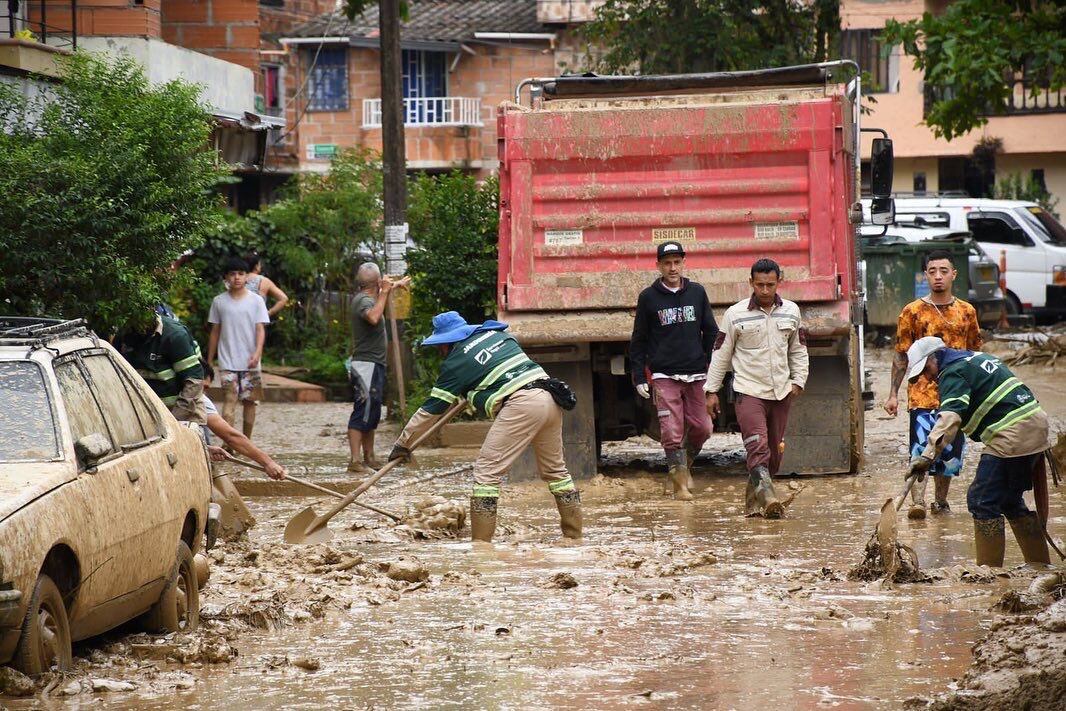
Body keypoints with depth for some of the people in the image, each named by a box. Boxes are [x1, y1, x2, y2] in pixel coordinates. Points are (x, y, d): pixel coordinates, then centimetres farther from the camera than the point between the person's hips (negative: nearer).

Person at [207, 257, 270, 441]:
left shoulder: (256, 300, 2)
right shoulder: (219, 301, 6)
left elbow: (260, 329, -3)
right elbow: (215, 332, 12)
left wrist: (257, 353, -19)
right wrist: (209, 361, 12)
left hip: (250, 362, 1)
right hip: (227, 361, -1)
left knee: (249, 401, 7)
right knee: (230, 397, -15)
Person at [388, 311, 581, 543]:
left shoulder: (457, 362, 5)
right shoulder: (497, 333, 23)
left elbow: (431, 409, 9)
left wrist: (402, 443, 19)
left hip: (520, 403, -7)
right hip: (550, 400, 7)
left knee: (487, 470, -2)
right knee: (555, 469, 19)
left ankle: (481, 542, -7)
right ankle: (574, 536, 23)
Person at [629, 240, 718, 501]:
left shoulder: (697, 293, 9)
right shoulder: (648, 297, 2)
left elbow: (711, 333, 14)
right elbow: (639, 340, 6)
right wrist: (639, 377, 0)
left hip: (696, 374, 2)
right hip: (664, 376, -2)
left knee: (702, 428, 1)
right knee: (672, 433, -8)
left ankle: (686, 463, 28)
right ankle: (680, 482, 0)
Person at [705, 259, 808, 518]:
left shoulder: (791, 312, 6)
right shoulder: (736, 314, -4)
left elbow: (798, 350, 18)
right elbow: (721, 353, 2)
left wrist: (798, 380, 5)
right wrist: (712, 391, 1)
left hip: (781, 392, 4)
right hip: (749, 391, -4)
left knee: (774, 452, 9)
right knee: (758, 447, -19)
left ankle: (753, 499, 22)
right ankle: (767, 498, -31)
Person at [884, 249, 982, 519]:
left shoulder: (967, 312, 9)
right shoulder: (913, 312, 1)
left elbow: (974, 356, 16)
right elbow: (901, 356, 2)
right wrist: (893, 394, -2)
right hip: (922, 393, -3)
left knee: (950, 451, 8)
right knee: (921, 449, -15)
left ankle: (940, 501, 22)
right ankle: (917, 502, -21)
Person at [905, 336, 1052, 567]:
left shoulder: (953, 373, -10)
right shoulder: (979, 357, 21)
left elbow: (950, 418, -26)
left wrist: (928, 455, -35)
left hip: (1011, 438, -10)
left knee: (982, 501, -5)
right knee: (1010, 501, 19)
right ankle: (1040, 565, 23)